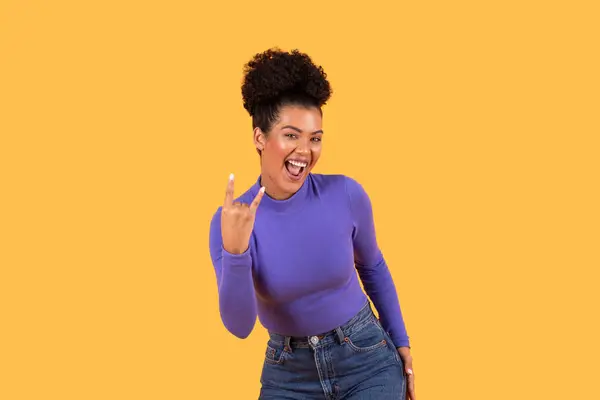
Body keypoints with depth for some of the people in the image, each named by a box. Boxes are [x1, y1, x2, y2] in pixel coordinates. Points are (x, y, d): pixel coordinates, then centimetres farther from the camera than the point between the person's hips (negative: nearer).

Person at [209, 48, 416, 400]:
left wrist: (401, 342, 11)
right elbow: (239, 326, -19)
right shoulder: (231, 220, -13)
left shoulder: (346, 194, -13)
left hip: (367, 360, 0)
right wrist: (234, 251, -33)